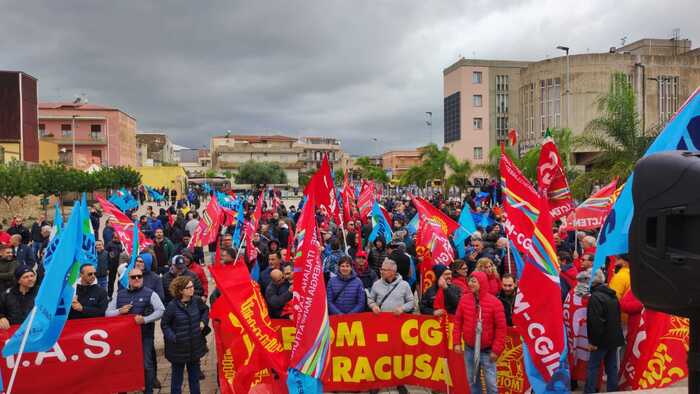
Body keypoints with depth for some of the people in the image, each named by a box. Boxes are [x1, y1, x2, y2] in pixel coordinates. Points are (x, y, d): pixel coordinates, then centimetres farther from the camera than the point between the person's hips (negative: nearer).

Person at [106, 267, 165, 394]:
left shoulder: (150, 293, -3)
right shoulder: (120, 294, 10)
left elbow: (161, 311, -10)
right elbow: (107, 313, 10)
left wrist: (145, 319, -20)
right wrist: (119, 311, -10)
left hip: (145, 335, -3)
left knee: (146, 365, 2)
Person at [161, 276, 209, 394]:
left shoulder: (197, 301, -6)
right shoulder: (172, 306, -18)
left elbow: (205, 310, 15)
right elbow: (164, 324, -6)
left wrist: (203, 321, 1)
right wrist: (172, 338, -15)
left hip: (195, 346, 4)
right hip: (179, 347, -4)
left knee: (194, 375, 18)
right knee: (177, 376, 12)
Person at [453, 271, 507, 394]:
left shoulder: (494, 302, -13)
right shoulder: (464, 299, -2)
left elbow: (501, 328, -10)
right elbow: (458, 322, 5)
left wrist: (496, 350, -10)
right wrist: (457, 342, 1)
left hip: (487, 351, -3)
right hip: (469, 349, 4)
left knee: (491, 383, 3)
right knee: (472, 381, 14)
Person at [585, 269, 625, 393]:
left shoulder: (595, 297, -18)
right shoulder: (612, 295, 11)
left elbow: (595, 321, -23)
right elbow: (617, 318, 19)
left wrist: (593, 340, -16)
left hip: (603, 339, -8)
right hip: (614, 337, 8)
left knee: (593, 366, 1)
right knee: (612, 367, 13)